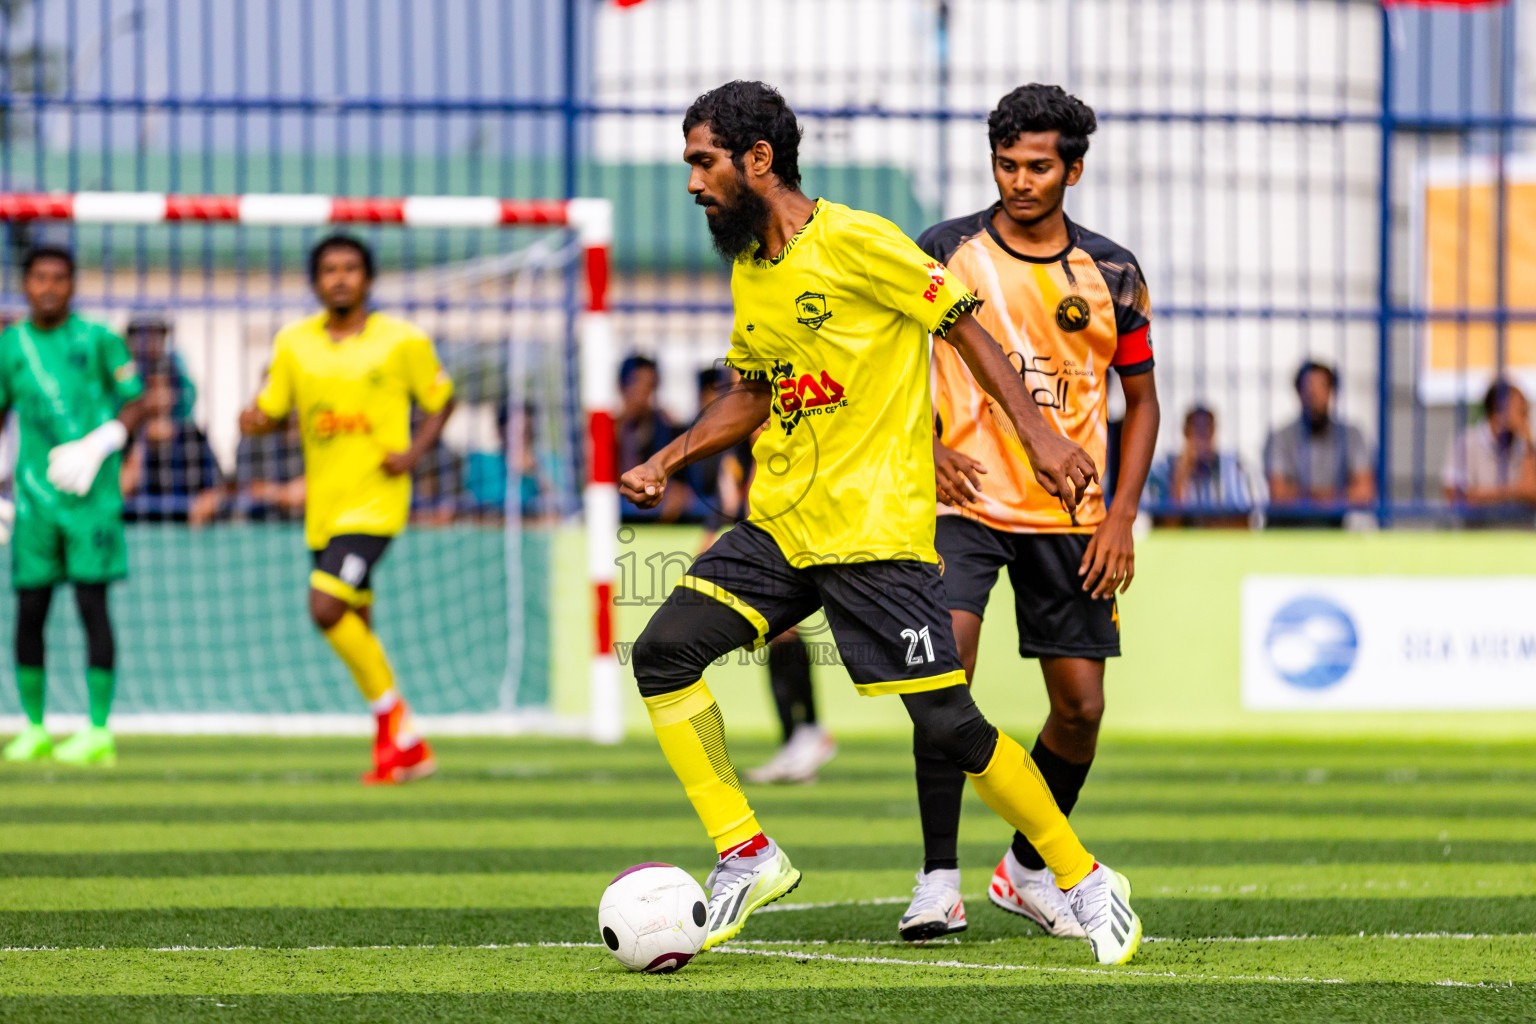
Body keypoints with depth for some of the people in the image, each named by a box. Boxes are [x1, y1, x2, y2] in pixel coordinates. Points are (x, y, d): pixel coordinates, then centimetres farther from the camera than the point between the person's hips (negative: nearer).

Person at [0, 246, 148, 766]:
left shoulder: (98, 341, 2)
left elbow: (135, 404, 5)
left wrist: (96, 448, -12)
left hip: (91, 495, -3)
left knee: (92, 603, -7)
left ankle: (99, 732, -4)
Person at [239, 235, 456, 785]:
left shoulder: (403, 341, -3)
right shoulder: (294, 343, 7)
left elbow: (441, 400, 8)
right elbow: (273, 410, 12)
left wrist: (416, 451, -9)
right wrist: (256, 419, -12)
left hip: (375, 498, -5)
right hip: (324, 506, 5)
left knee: (326, 607, -21)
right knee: (355, 629, 10)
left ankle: (389, 712, -4)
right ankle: (407, 746, 23)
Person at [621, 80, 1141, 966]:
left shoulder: (855, 243, -11)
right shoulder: (747, 270, 12)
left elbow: (966, 328, -8)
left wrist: (1039, 433, -16)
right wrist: (668, 461, 12)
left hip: (877, 529, -7)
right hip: (780, 524, 7)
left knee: (949, 722, -10)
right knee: (663, 653, -8)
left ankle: (1087, 883, 6)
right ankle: (748, 858, 0)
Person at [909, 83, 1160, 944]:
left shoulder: (1111, 273, 4)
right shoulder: (948, 252, -1)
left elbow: (1141, 397, 11)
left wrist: (1122, 517, 1)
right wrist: (926, 446, -8)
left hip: (1070, 518, 3)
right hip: (965, 500, -2)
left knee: (1080, 705, 3)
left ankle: (1030, 869, 25)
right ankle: (940, 880, -16)